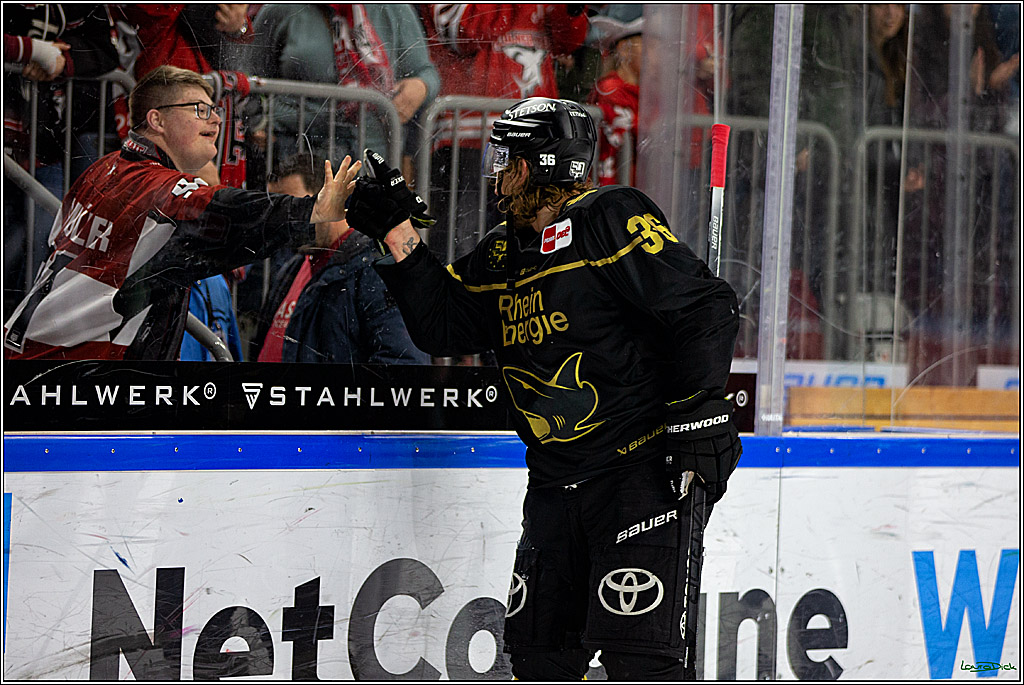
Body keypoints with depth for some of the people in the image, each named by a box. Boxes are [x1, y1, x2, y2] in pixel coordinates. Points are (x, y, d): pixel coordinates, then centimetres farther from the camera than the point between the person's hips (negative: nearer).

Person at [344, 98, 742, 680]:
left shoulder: (611, 222, -12)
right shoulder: (502, 254, 14)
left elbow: (705, 307, -16)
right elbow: (441, 324, 16)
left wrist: (699, 408, -20)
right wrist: (398, 234, 9)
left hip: (646, 469, -8)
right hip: (558, 484, 8)